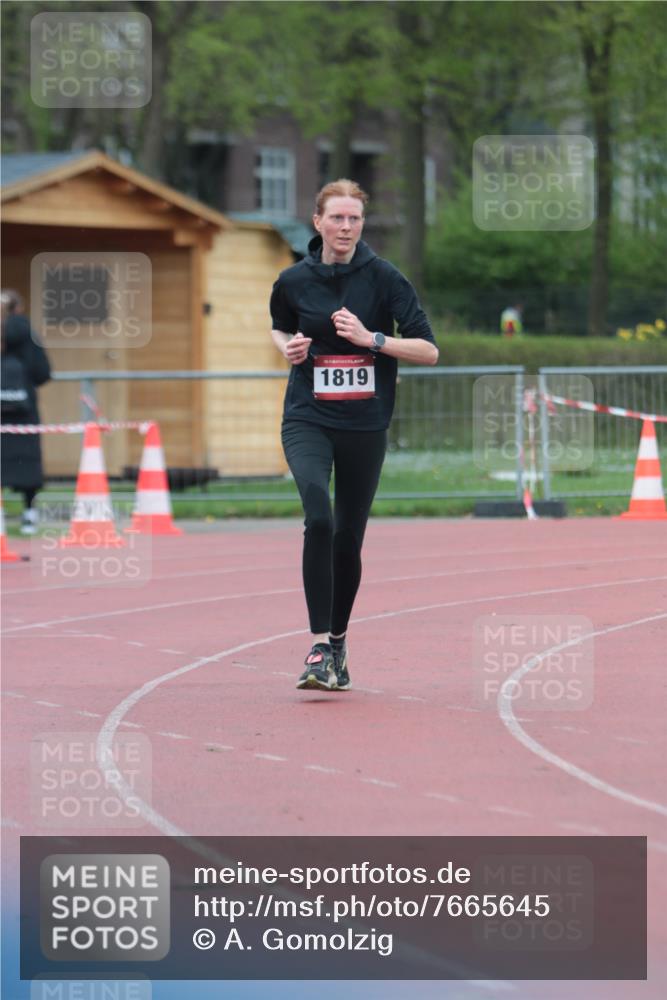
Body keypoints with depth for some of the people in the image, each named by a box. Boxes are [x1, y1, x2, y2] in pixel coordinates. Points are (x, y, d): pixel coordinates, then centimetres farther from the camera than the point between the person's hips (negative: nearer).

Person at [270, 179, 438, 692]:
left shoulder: (385, 279, -4)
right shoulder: (294, 281, 1)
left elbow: (429, 350, -6)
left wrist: (371, 338, -17)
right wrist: (289, 347, 0)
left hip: (365, 424, 1)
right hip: (308, 419, -1)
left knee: (348, 538, 7)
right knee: (319, 518, -24)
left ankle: (338, 643, 29)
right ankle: (319, 648, -23)